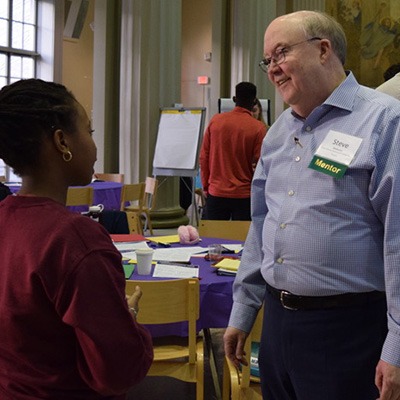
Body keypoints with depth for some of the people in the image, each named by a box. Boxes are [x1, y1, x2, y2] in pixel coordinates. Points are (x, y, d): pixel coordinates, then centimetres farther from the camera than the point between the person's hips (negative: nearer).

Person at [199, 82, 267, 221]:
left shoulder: (215, 120, 0)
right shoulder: (258, 128, -9)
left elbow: (203, 156, 4)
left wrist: (206, 186, 13)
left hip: (216, 193, 2)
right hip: (244, 195, -2)